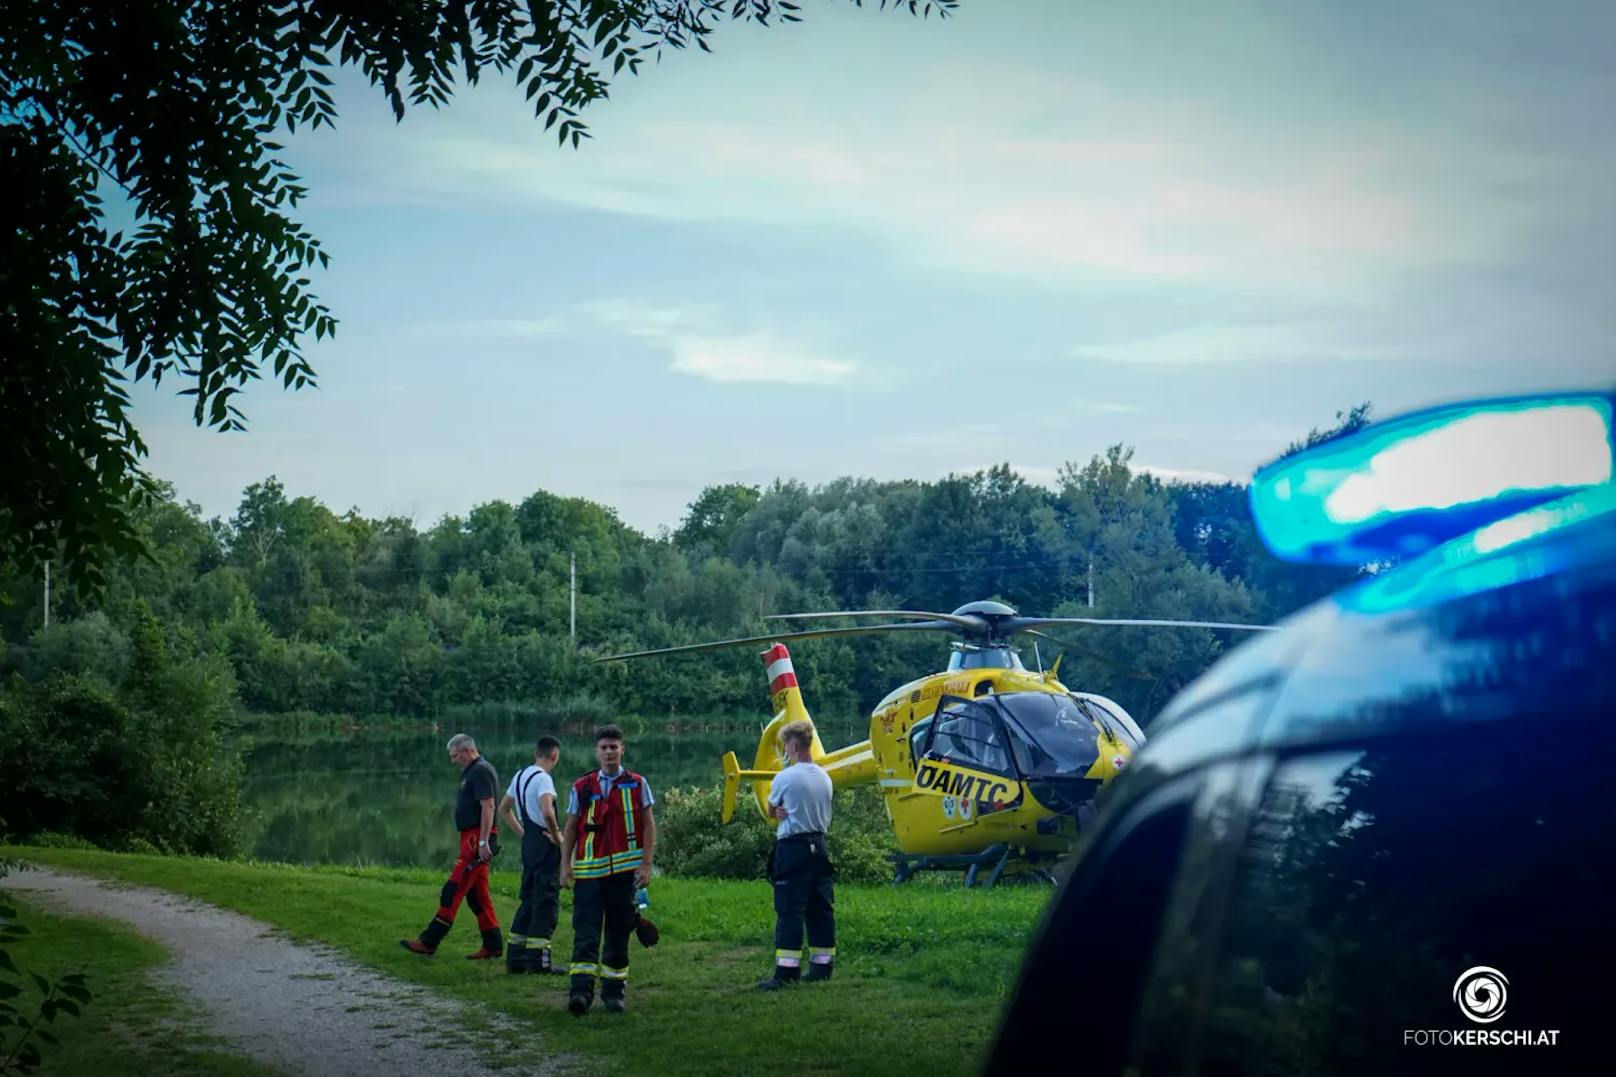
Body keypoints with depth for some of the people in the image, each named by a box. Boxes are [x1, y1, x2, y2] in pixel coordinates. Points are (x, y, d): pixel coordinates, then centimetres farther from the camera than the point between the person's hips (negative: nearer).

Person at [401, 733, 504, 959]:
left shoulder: (481, 771, -12)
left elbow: (488, 807, -21)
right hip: (473, 839, 11)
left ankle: (429, 942, -11)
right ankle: (493, 945, 12)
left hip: (476, 840, -11)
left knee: (453, 891, -10)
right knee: (477, 894, 10)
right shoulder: (472, 772, 21)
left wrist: (483, 842, -25)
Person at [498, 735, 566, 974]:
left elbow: (503, 808, 24)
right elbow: (547, 812, -29)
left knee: (529, 898, 14)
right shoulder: (542, 779, -15)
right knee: (546, 900, -5)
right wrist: (557, 835, -14)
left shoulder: (520, 776, 13)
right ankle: (537, 958, -6)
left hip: (528, 842, 9)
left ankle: (515, 956, 16)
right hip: (545, 845, -9)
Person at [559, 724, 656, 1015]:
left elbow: (648, 826, 5)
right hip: (589, 872, 0)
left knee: (619, 934, 7)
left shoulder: (637, 784, 3)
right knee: (585, 933, -9)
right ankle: (581, 990, -15)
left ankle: (614, 991, 16)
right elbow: (571, 828, 11)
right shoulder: (581, 787, 6)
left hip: (624, 870, 0)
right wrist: (566, 865, 3)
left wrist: (646, 865, -2)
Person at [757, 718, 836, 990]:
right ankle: (822, 966, 14)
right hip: (818, 844, 7)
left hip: (792, 848, -7)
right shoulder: (824, 777, 8)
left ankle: (786, 972, -8)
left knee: (790, 911, -6)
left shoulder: (785, 778, -12)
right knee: (821, 909, 9)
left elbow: (772, 809, 4)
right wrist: (789, 812, 4)